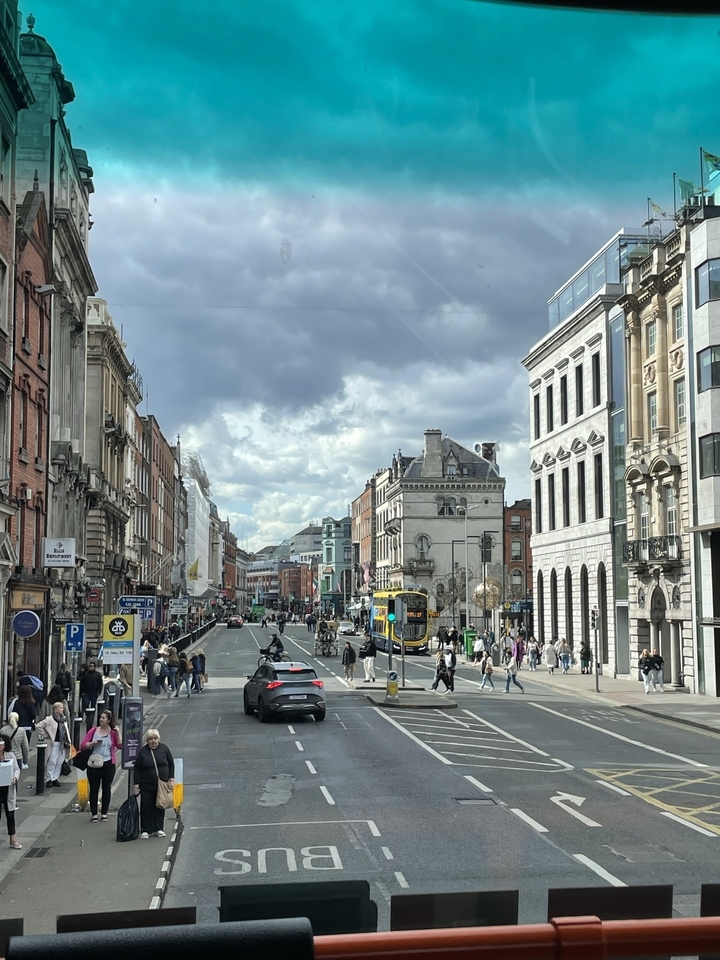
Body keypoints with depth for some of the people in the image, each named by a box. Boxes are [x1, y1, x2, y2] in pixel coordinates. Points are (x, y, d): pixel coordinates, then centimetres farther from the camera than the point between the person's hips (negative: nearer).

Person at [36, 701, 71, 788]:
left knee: (60, 762, 9)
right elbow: (38, 726, -8)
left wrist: (68, 741, 13)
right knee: (52, 762, -3)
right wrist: (46, 735, -6)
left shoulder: (64, 719, 11)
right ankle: (50, 779, 7)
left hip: (64, 744, 6)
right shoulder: (50, 720, -9)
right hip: (55, 743, -6)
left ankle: (55, 778, 17)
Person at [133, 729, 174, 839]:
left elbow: (171, 764, 7)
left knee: (160, 806, 6)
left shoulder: (164, 748, 0)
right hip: (146, 785, -1)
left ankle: (158, 829, 16)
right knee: (146, 807, -1)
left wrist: (171, 779, 1)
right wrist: (136, 785, -4)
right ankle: (145, 830, 7)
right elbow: (137, 769, -1)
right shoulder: (142, 751, -4)